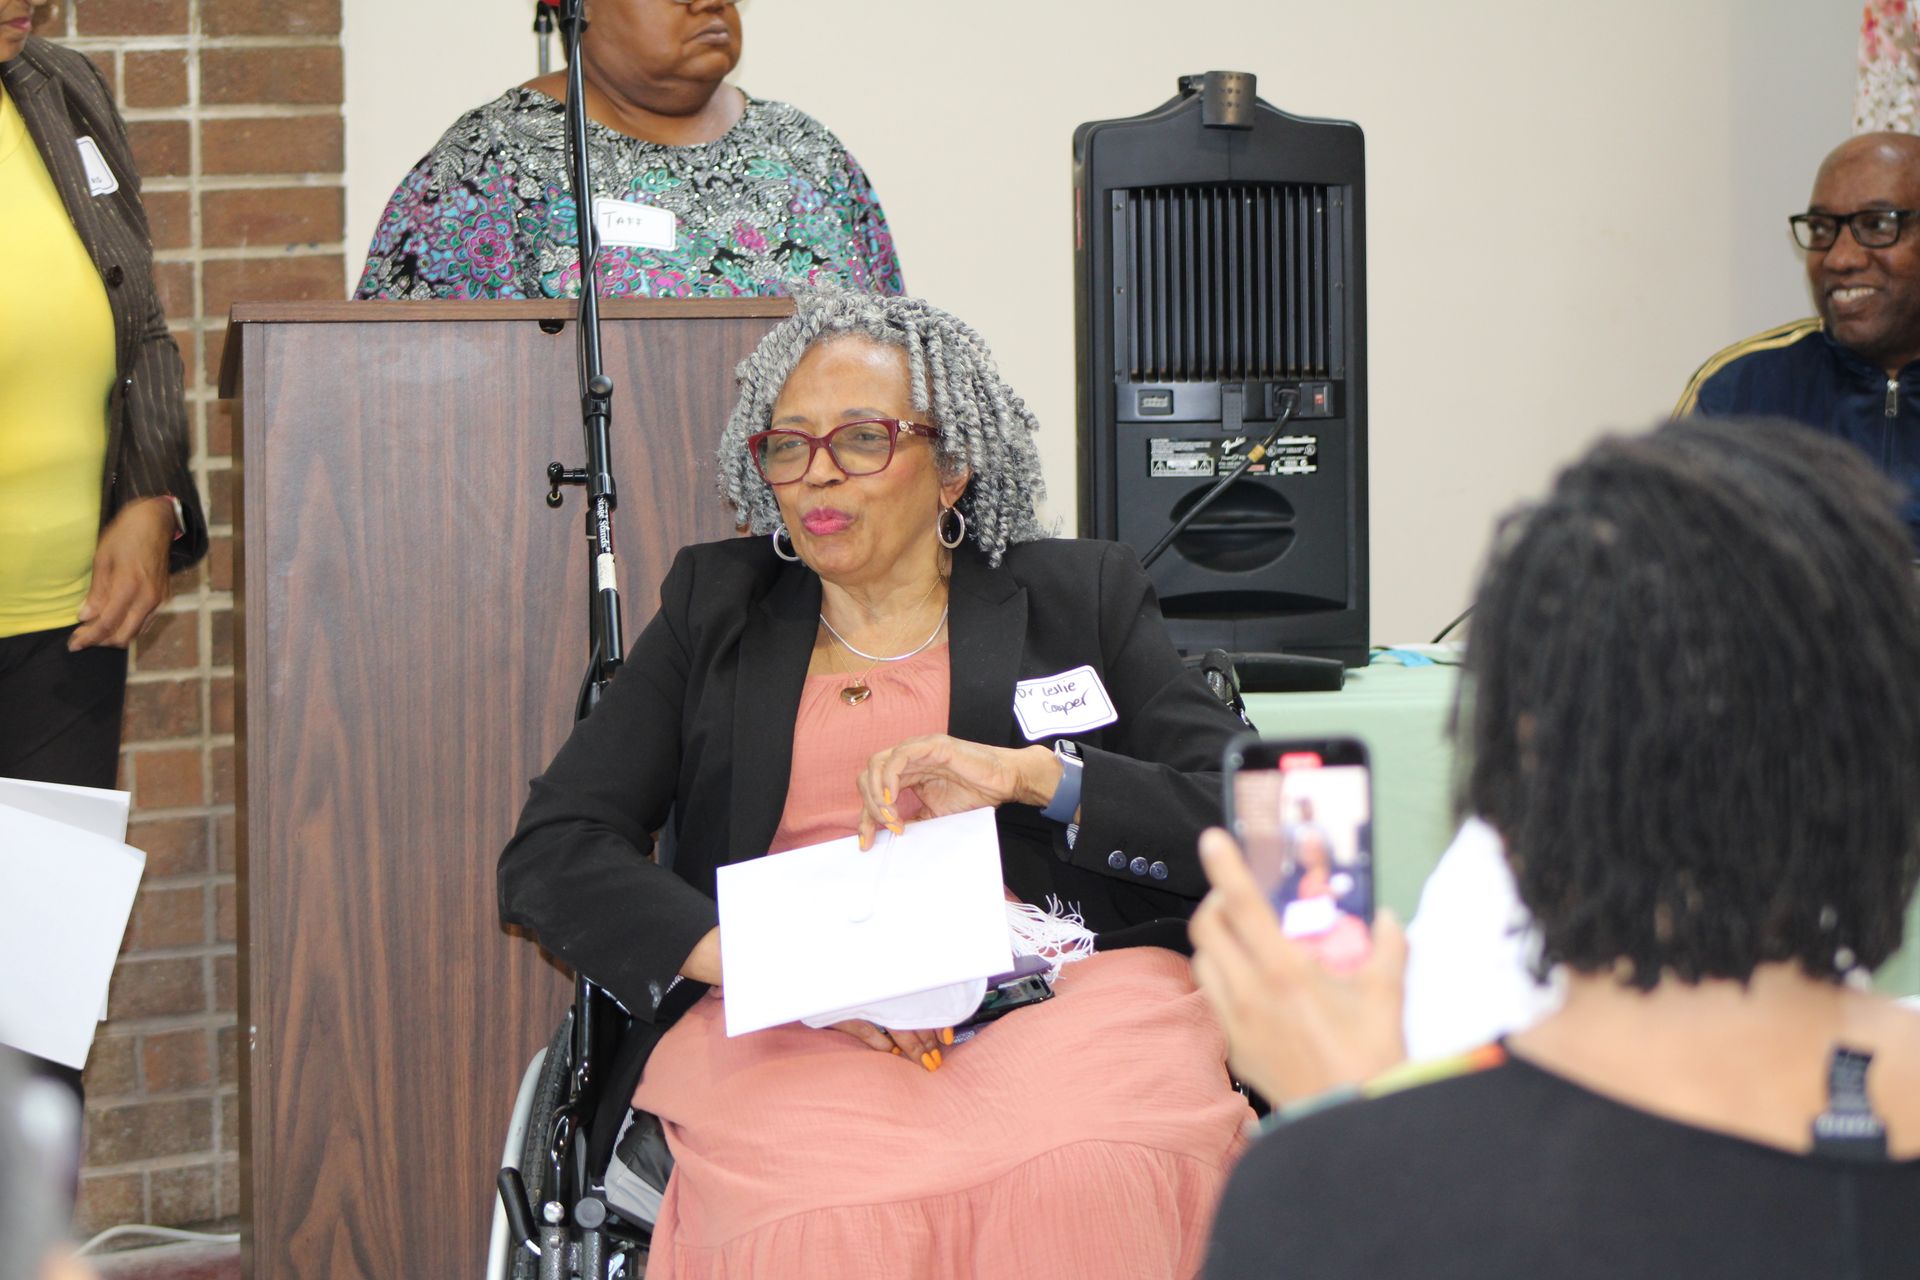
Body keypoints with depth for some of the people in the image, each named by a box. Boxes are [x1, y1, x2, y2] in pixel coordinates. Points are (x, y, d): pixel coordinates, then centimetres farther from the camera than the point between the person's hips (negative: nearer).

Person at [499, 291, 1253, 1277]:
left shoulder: (1081, 597, 19)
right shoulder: (715, 607, 22)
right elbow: (550, 856, 10)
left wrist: (1031, 775, -8)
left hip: (1047, 1002, 0)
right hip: (786, 1038, 0)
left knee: (1087, 1184, -37)